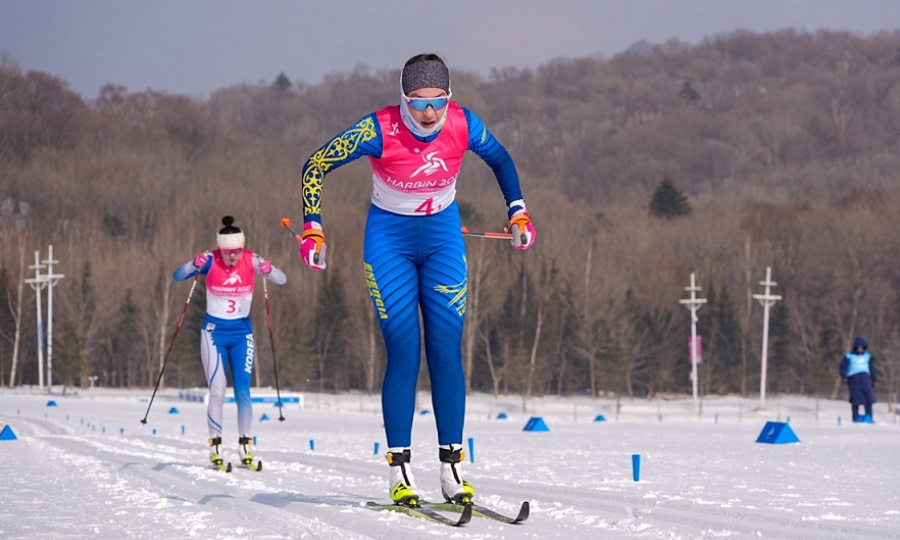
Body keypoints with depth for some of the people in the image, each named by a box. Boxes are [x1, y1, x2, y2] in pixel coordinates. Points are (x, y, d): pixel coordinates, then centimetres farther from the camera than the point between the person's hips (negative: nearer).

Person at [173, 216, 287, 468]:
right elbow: (177, 276, -17)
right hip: (214, 332, -1)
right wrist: (195, 265, -37)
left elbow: (282, 280, -11)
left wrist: (267, 270, -33)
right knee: (218, 392, -10)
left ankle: (245, 447, 6)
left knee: (243, 392, -3)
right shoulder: (210, 261, -12)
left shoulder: (250, 261, -9)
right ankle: (215, 446, -1)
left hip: (242, 333, 1)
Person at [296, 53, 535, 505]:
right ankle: (398, 471, -5)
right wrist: (312, 228, -18)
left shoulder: (462, 124, -15)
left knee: (447, 353, -4)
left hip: (443, 239, 3)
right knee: (404, 354, -10)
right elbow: (316, 166, -13)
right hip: (390, 241, -3)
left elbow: (499, 158, 8)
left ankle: (451, 467, 0)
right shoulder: (379, 130, -23)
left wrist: (518, 212, 5)